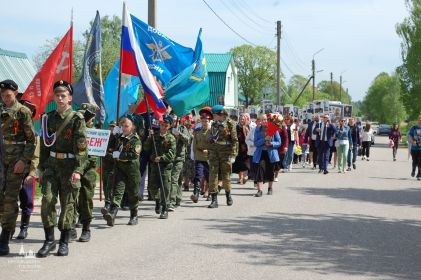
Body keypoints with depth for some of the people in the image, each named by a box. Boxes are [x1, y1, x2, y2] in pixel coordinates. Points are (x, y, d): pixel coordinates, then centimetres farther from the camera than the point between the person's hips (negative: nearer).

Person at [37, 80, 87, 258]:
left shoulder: (77, 118, -4)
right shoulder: (49, 118, 11)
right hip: (51, 164, 4)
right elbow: (44, 144, 15)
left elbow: (81, 147, -9)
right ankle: (49, 240, 3)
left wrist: (78, 170, -16)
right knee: (47, 199, -7)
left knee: (68, 203, 2)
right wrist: (41, 168, 12)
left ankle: (64, 242, 13)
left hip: (69, 165, -4)